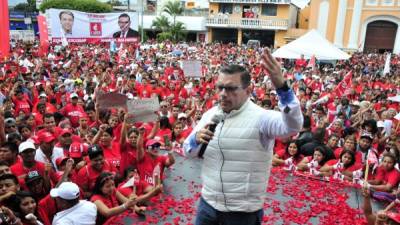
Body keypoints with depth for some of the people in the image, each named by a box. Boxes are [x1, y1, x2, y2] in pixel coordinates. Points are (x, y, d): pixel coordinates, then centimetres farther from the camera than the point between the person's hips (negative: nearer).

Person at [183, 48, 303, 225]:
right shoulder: (210, 114, 1)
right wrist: (196, 139, -14)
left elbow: (294, 126, -34)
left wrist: (281, 86, -46)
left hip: (243, 211, -4)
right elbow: (188, 151, 9)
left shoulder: (260, 117, -15)